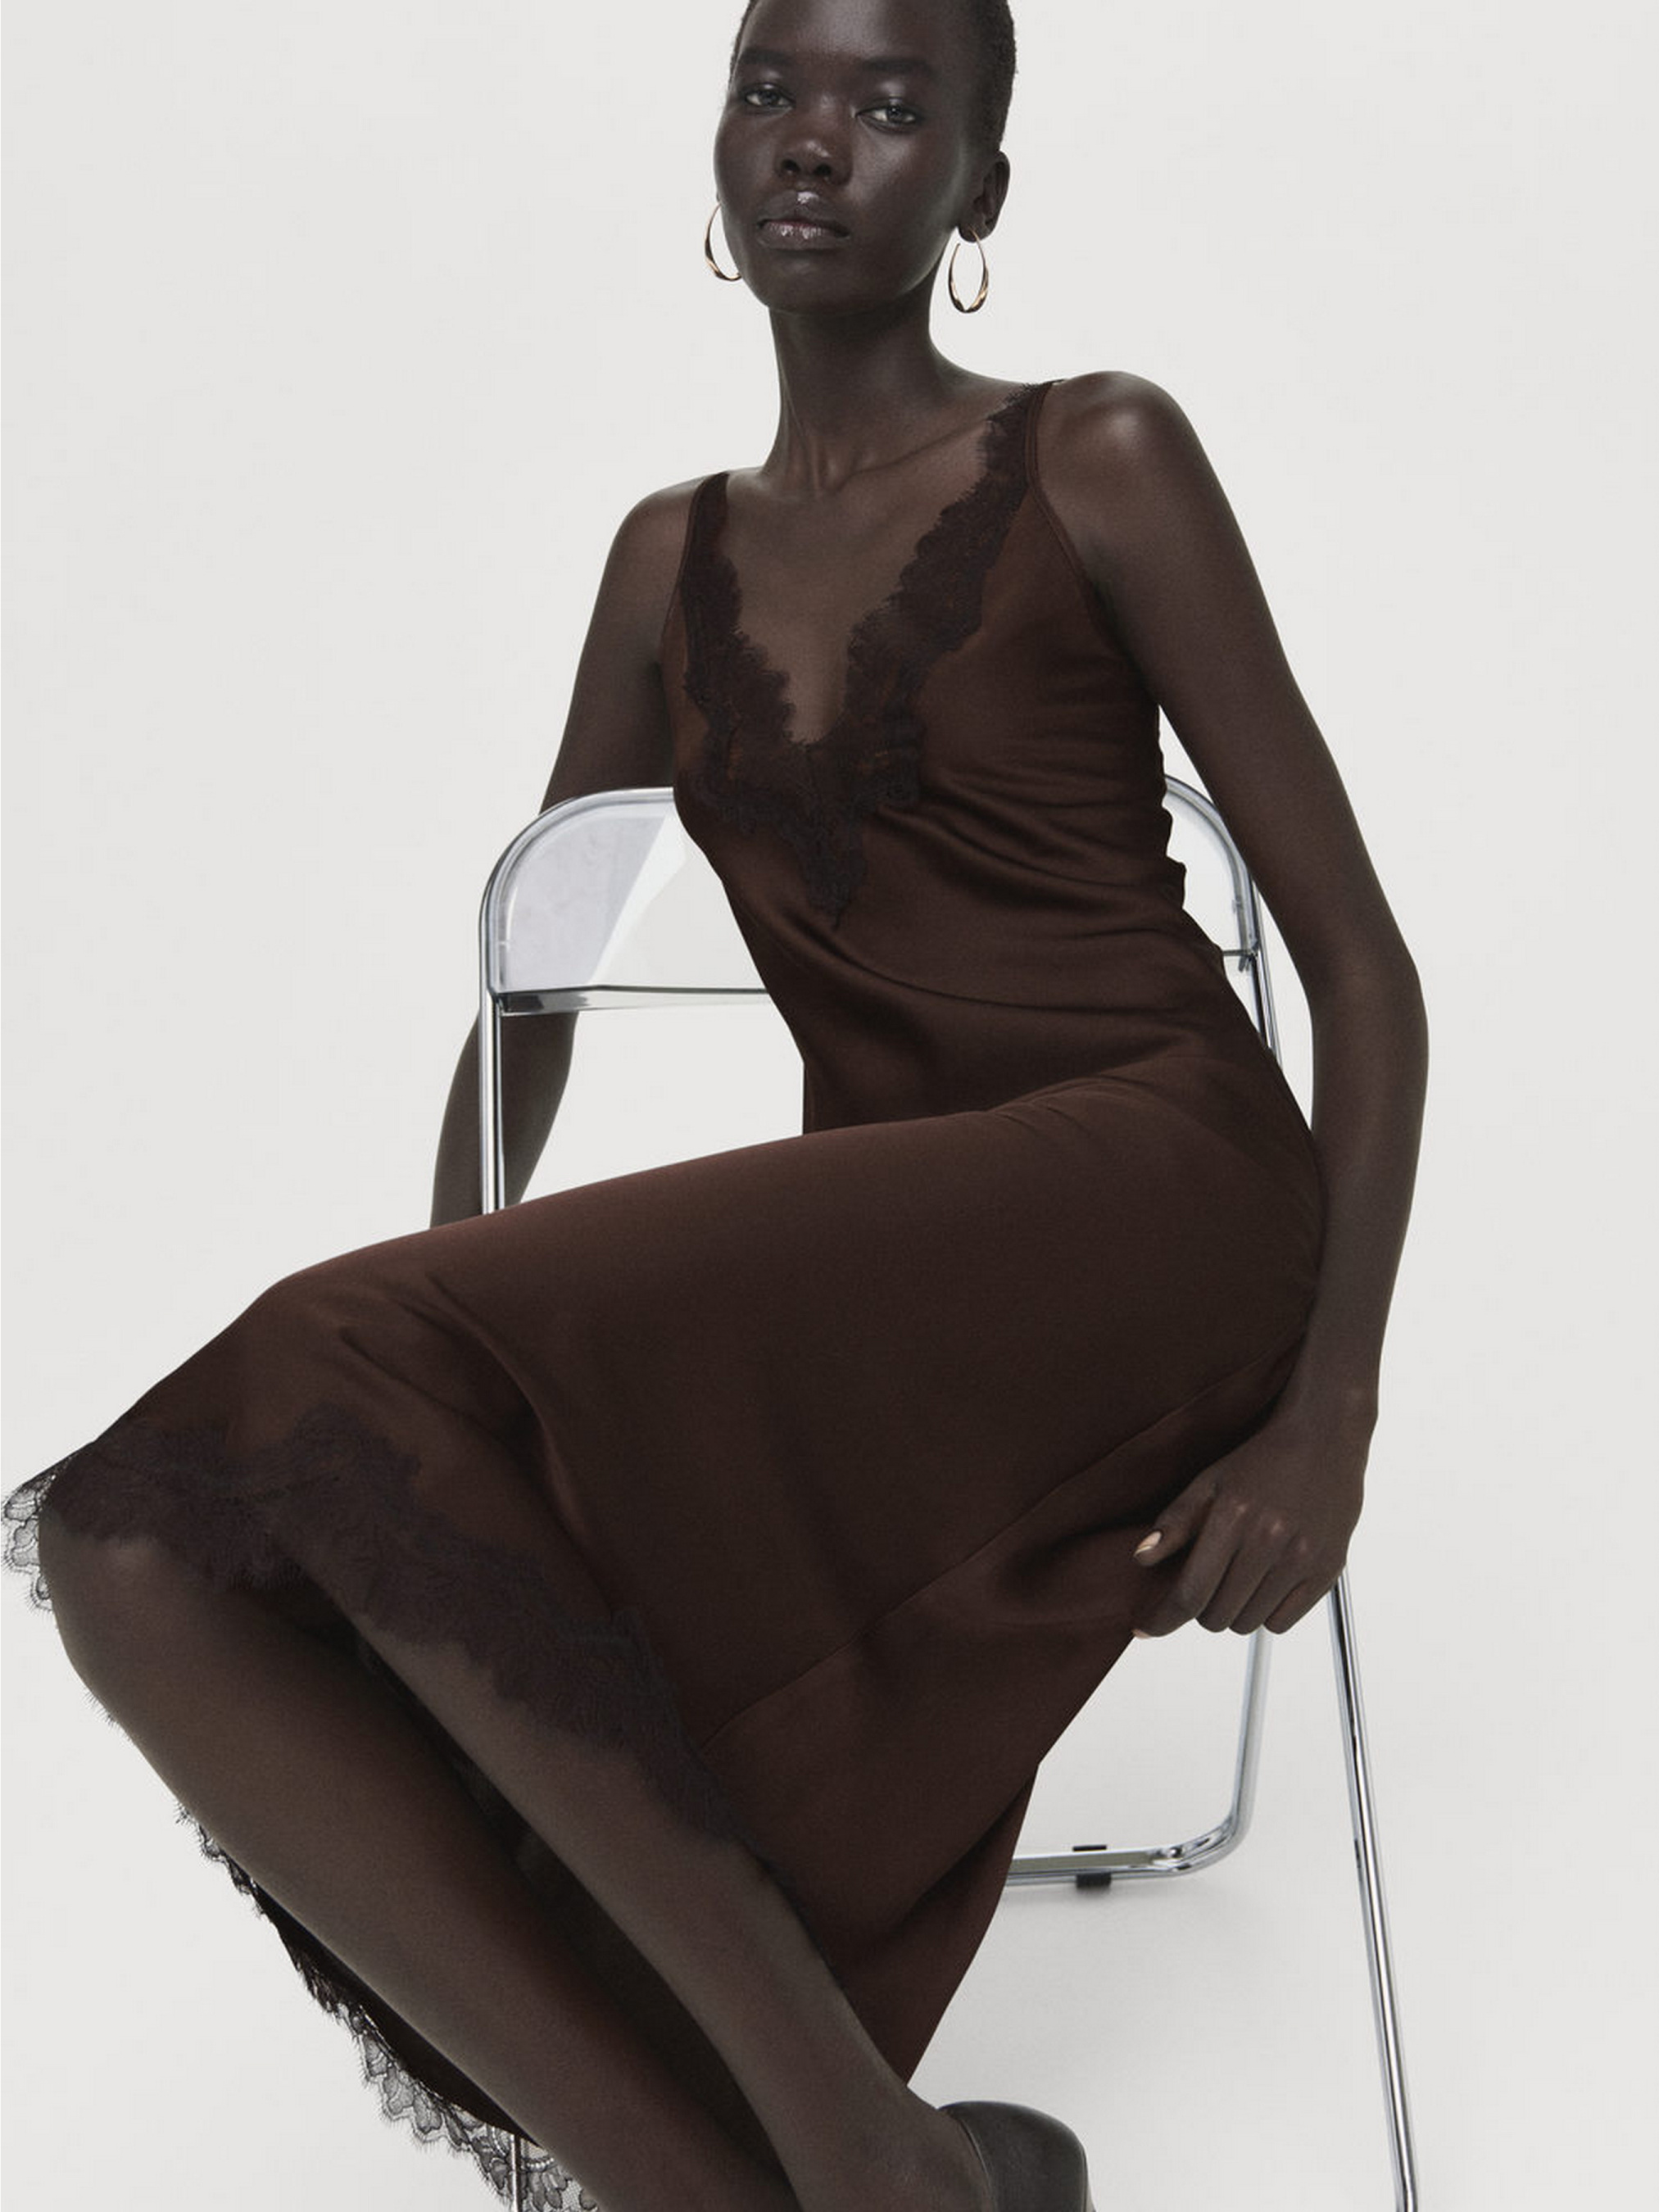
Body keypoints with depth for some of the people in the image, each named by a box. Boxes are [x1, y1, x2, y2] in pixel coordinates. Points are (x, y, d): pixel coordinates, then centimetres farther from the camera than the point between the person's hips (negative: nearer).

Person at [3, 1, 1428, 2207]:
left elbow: (1359, 954, 0)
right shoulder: (672, 559, 17)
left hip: (1156, 1186, -5)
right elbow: (531, 976, 21)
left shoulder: (1102, 460, 3)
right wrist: (443, 1303, 5)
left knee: (358, 1380, -29)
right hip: (858, 1266, 5)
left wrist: (1330, 1417, -13)